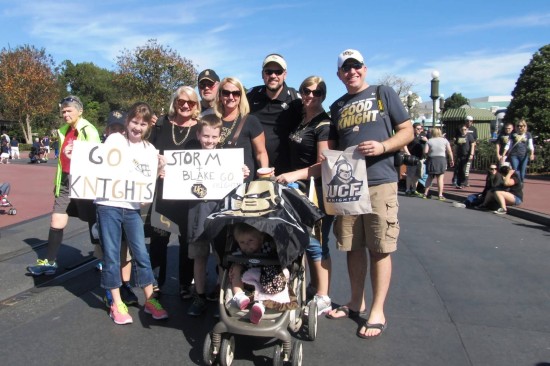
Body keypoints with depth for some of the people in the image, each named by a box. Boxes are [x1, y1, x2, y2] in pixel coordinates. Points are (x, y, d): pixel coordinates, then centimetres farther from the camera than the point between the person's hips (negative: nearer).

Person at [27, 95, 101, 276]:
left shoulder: (88, 130, -9)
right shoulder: (64, 131, 14)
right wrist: (59, 181, 21)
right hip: (65, 182, 7)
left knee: (92, 221, 5)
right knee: (56, 222, 7)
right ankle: (50, 261, 18)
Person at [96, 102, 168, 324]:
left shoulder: (149, 149, 10)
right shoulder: (114, 139, 3)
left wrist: (159, 169, -10)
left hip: (132, 207, 2)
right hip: (108, 204, -2)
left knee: (141, 254, 4)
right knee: (111, 255, 4)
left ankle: (149, 300, 18)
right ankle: (116, 304, 17)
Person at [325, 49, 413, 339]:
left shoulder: (383, 94, 6)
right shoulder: (337, 107, 18)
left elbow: (407, 131, 3)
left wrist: (382, 146, -14)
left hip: (379, 182, -4)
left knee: (379, 248, 0)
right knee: (352, 246, 10)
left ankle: (377, 312, 11)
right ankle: (356, 303, 25)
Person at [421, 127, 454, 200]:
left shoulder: (429, 141, -1)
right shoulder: (444, 140, 1)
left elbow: (425, 151, -9)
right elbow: (449, 151, -3)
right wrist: (452, 160, 6)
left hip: (431, 160, 1)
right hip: (442, 159, -1)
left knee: (430, 177, 13)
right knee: (440, 178, 2)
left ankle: (425, 193, 16)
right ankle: (440, 195, 0)